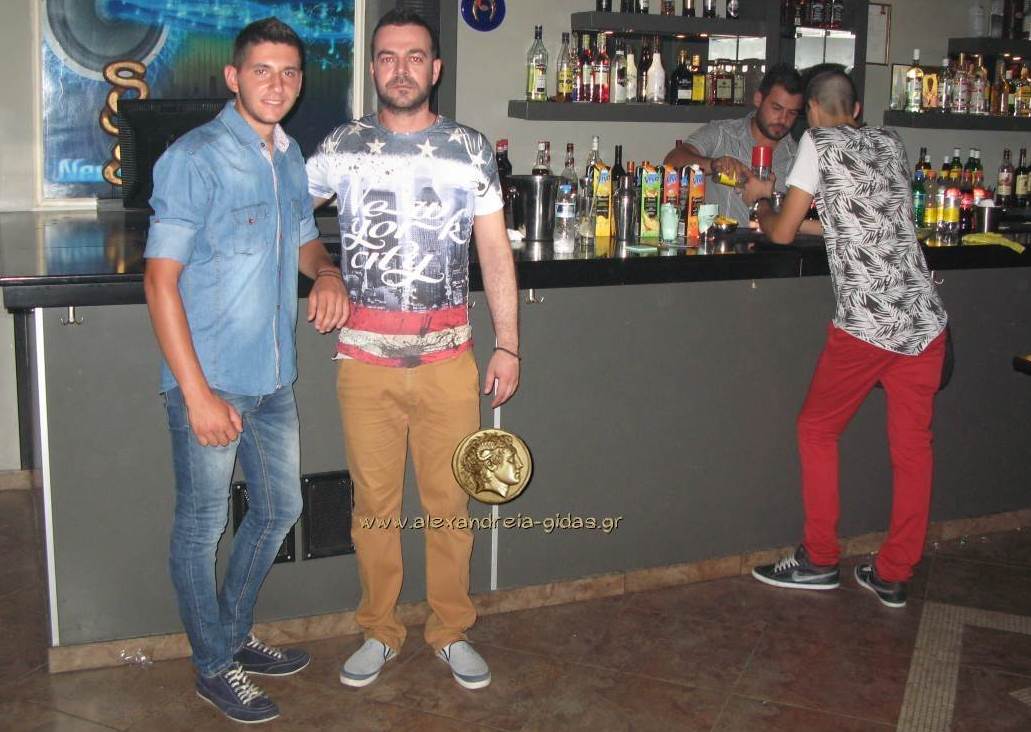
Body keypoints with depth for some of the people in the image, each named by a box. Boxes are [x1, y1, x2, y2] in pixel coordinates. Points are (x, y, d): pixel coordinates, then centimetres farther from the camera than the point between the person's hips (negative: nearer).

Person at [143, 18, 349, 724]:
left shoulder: (290, 157, 9)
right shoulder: (195, 158, -15)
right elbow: (161, 278, -18)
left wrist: (327, 272, 0)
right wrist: (198, 394, -22)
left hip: (274, 378, 8)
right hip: (211, 381, -8)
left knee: (280, 508, 19)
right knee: (202, 527, 6)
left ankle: (235, 635, 38)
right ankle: (215, 668, 24)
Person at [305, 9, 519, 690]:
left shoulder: (470, 147, 5)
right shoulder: (343, 147, 6)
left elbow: (495, 250, 6)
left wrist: (509, 344, 1)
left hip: (448, 353, 0)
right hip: (366, 355, 0)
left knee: (450, 503, 5)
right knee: (375, 503, 8)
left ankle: (452, 632, 23)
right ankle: (380, 632, 25)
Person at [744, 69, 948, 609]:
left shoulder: (818, 142, 1)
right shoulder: (889, 144, 17)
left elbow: (782, 233, 2)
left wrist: (760, 201, 23)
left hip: (865, 321, -5)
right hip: (926, 318, 5)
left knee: (817, 431, 13)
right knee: (912, 444, 10)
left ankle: (818, 561, 18)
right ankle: (893, 576, 18)